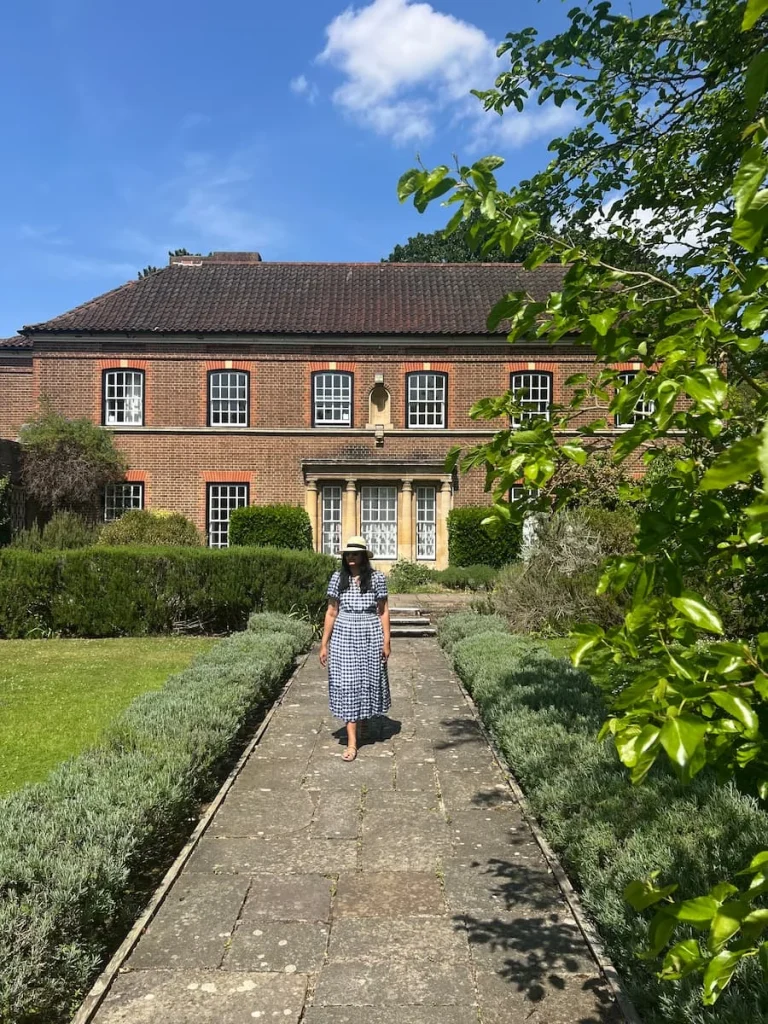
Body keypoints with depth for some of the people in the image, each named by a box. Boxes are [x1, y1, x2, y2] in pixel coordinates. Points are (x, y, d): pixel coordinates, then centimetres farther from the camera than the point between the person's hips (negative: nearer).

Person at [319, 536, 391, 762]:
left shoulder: (377, 578, -2)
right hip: (343, 636, 0)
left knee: (367, 682, 9)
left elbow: (383, 611, 3)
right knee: (346, 685, -3)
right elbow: (331, 612, 5)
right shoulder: (338, 578, 2)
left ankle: (361, 726, 33)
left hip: (370, 636, 0)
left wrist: (386, 641, -3)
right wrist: (324, 644, 3)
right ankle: (352, 741, 0)